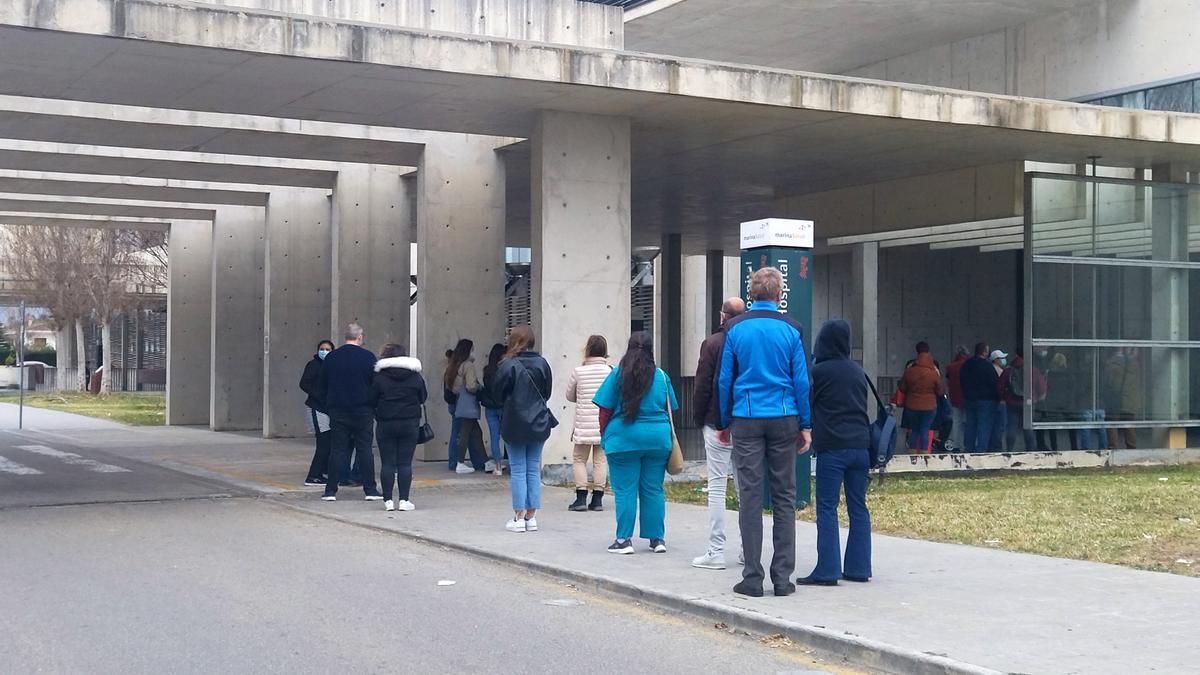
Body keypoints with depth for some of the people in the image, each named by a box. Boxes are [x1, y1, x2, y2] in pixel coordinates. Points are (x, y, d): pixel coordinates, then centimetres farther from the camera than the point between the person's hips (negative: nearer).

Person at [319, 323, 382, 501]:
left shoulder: (331, 357, 4)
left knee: (337, 450, 5)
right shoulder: (368, 357, -5)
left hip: (337, 411, 2)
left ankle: (331, 490, 3)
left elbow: (321, 387, 9)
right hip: (363, 411, -2)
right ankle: (370, 490, 3)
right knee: (365, 449, 3)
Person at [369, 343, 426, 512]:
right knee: (405, 463, 3)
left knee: (387, 463, 3)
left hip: (386, 424, -1)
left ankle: (388, 500, 2)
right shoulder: (416, 377, 1)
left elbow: (371, 401, -1)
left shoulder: (379, 377, -4)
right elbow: (423, 398, 9)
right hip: (409, 424, 1)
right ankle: (404, 500, -1)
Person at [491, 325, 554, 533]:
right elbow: (547, 392, 5)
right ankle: (531, 517, 11)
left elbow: (499, 394, -6)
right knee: (533, 471, 9)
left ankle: (519, 518, 3)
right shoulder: (542, 364, -2)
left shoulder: (508, 365, -13)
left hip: (514, 424, -3)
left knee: (518, 471, 3)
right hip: (538, 424, 3)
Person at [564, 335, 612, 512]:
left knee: (579, 459, 9)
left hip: (584, 424, -1)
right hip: (605, 424, 2)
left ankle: (581, 497, -1)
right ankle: (597, 499, 5)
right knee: (600, 460, 7)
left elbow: (570, 396, 6)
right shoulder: (611, 372, -3)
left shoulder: (578, 372, -6)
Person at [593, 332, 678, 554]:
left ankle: (624, 540, 3)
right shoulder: (662, 377, 2)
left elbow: (605, 410, -4)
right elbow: (671, 410, 10)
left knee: (625, 491, 2)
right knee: (653, 490, 9)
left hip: (624, 437, -3)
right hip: (658, 438, 3)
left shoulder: (617, 374, -5)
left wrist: (605, 435, 8)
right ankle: (657, 538, 13)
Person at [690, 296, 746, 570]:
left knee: (717, 487, -2)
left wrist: (698, 419, 4)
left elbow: (702, 386, -8)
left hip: (718, 424, -4)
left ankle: (716, 551, -3)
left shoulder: (712, 343, -8)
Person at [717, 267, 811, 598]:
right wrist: (805, 425, 8)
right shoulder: (791, 329, 0)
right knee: (784, 498, 6)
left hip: (746, 420, 0)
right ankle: (782, 577, 5)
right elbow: (802, 381, 1)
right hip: (784, 420, 0)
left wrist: (724, 422, 12)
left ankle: (752, 577, 0)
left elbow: (724, 379, 3)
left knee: (750, 498, 1)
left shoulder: (735, 329, 1)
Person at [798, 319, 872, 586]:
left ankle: (827, 571, -7)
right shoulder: (857, 371, 11)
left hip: (831, 447, -5)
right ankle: (859, 568, 12)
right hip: (859, 445, 6)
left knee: (826, 508, -3)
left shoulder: (818, 371, -6)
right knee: (858, 508, 9)